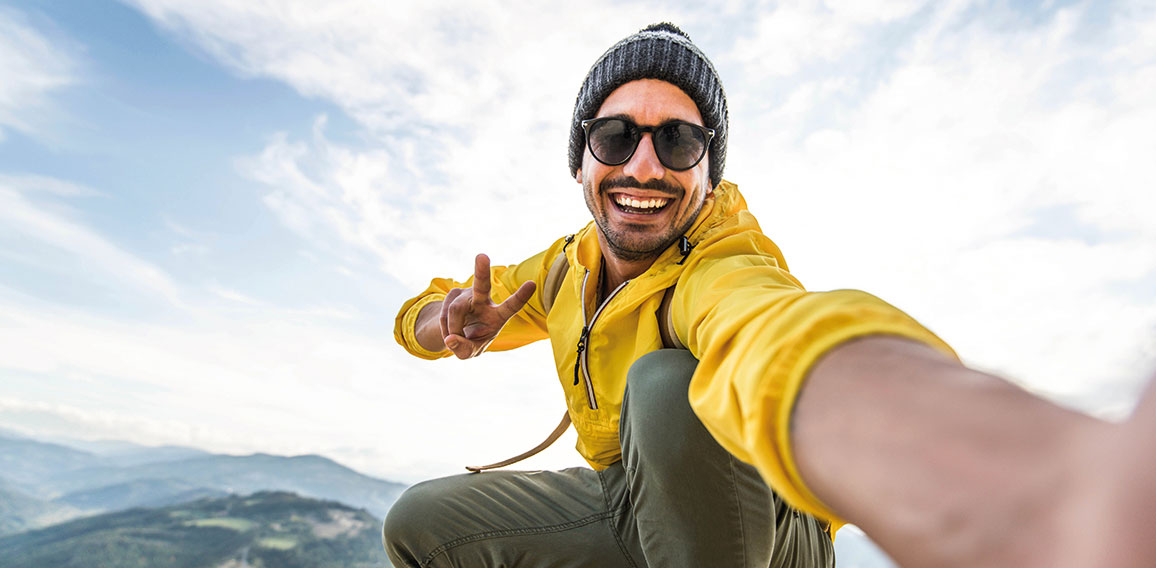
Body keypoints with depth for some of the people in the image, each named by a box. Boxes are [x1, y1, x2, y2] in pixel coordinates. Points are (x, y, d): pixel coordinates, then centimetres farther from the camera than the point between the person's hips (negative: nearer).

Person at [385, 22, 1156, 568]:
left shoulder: (721, 267, -29)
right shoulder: (566, 268, -6)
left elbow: (788, 336, -56)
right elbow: (419, 320, 5)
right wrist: (454, 320, -21)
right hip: (624, 505, 6)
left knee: (667, 382, -35)